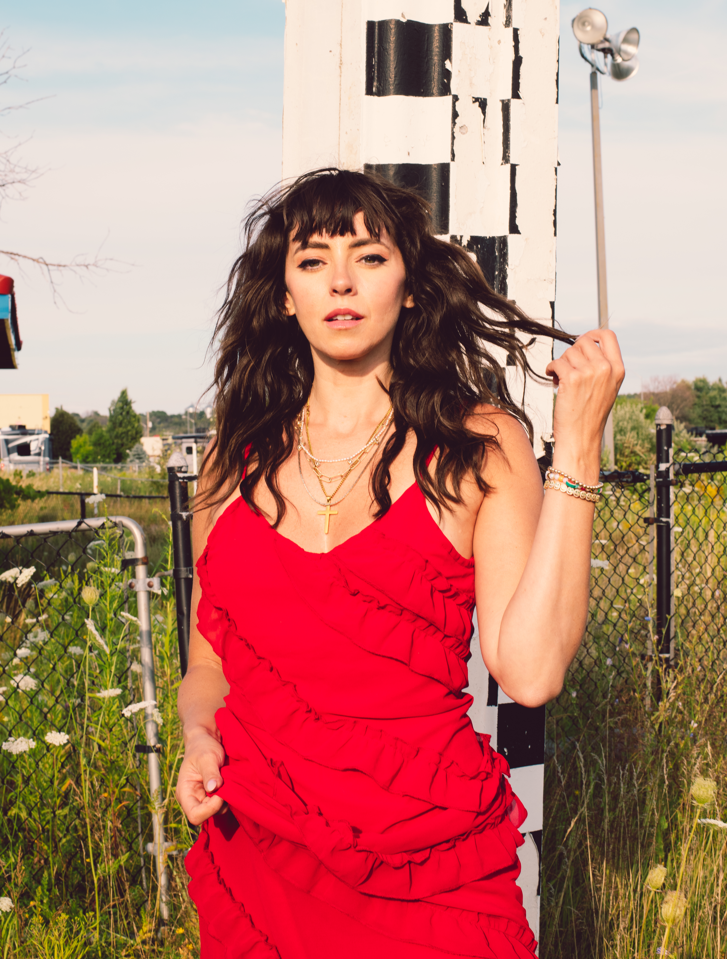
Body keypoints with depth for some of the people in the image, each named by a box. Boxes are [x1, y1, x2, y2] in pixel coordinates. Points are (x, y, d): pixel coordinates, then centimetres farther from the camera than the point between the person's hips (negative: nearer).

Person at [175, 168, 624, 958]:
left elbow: (530, 671, -18)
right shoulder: (236, 459, 4)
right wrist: (200, 741, -6)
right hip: (256, 857, 3)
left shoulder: (478, 443, -4)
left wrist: (577, 444, -16)